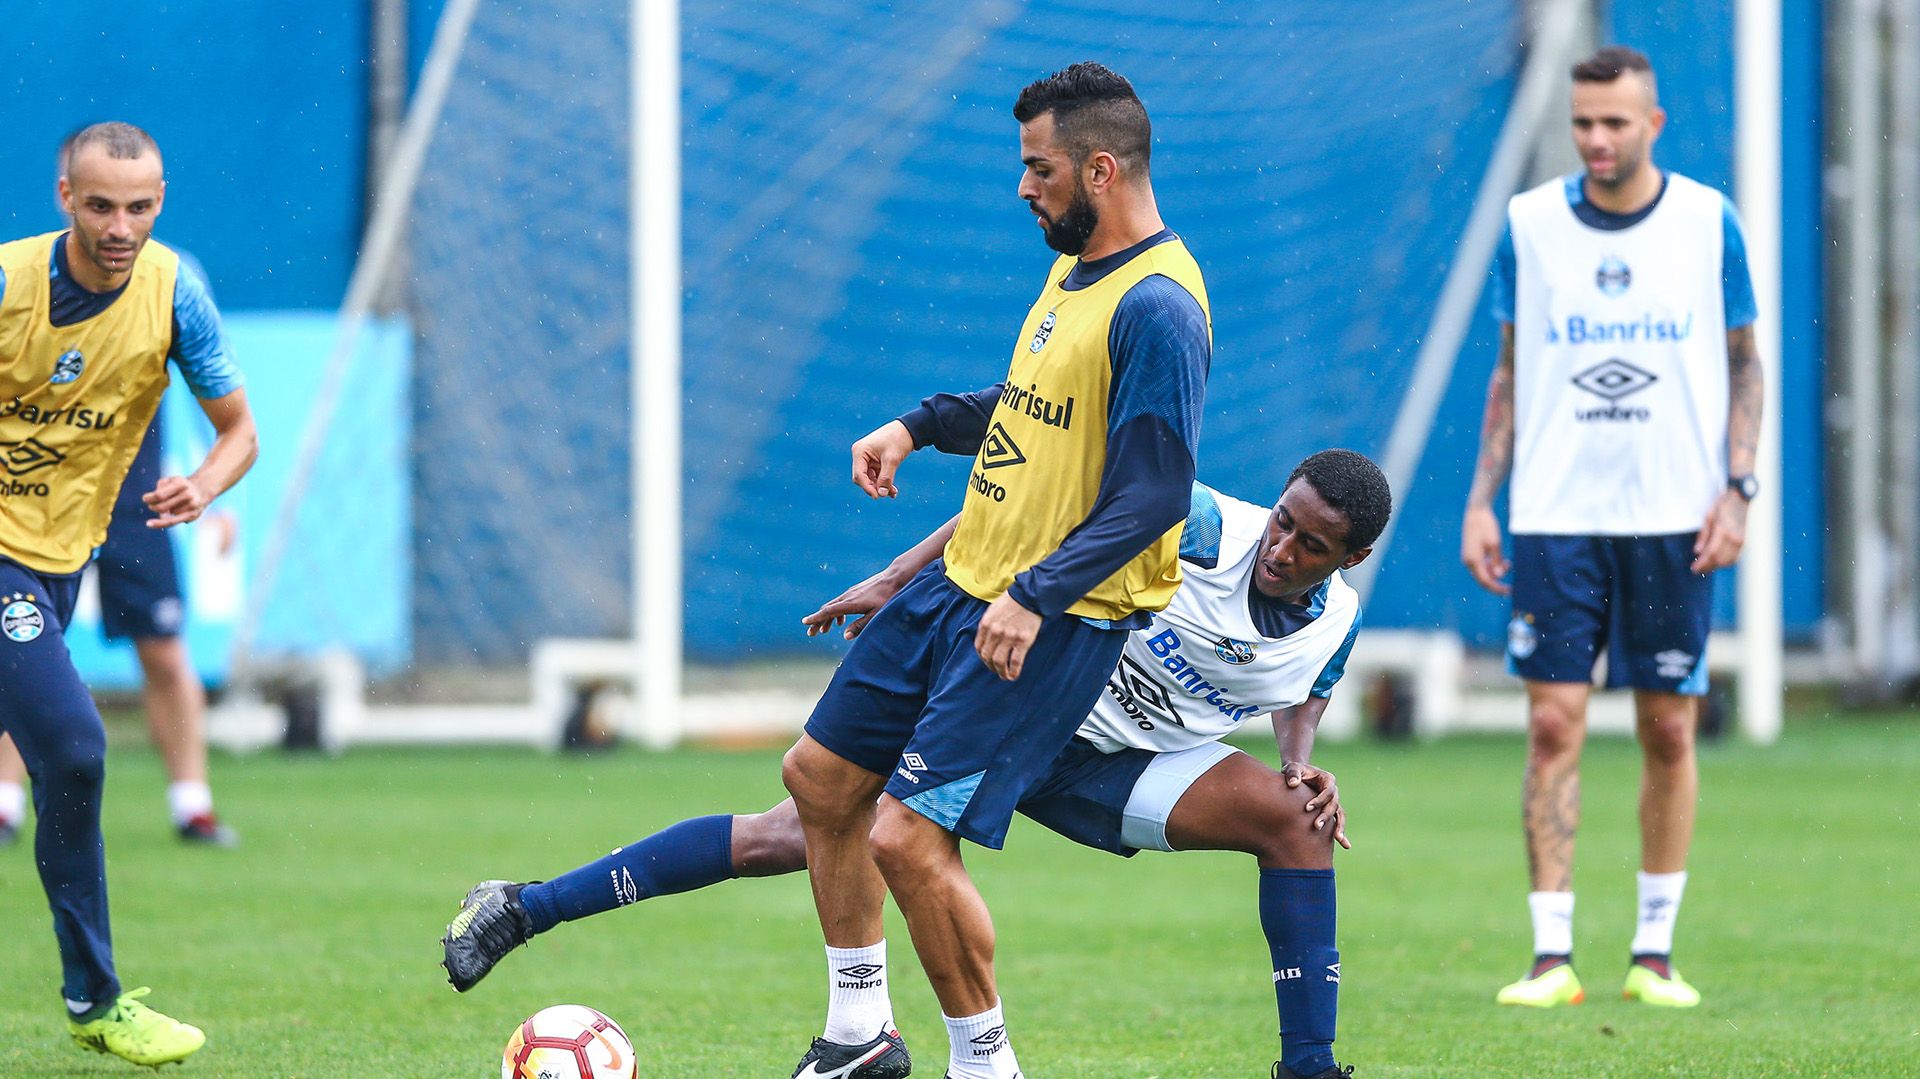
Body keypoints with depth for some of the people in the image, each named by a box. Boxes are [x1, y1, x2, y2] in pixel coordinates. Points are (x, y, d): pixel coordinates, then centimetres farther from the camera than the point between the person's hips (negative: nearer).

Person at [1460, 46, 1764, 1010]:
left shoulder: (1708, 223, 1)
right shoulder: (1529, 224, 4)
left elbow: (1744, 363, 8)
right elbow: (1510, 373, 11)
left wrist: (1737, 488, -3)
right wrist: (1481, 501, 4)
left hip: (1673, 520, 0)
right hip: (1554, 518, 0)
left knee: (1669, 732, 3)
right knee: (1553, 725, -6)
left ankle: (1654, 954, 12)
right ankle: (1552, 957, -6)